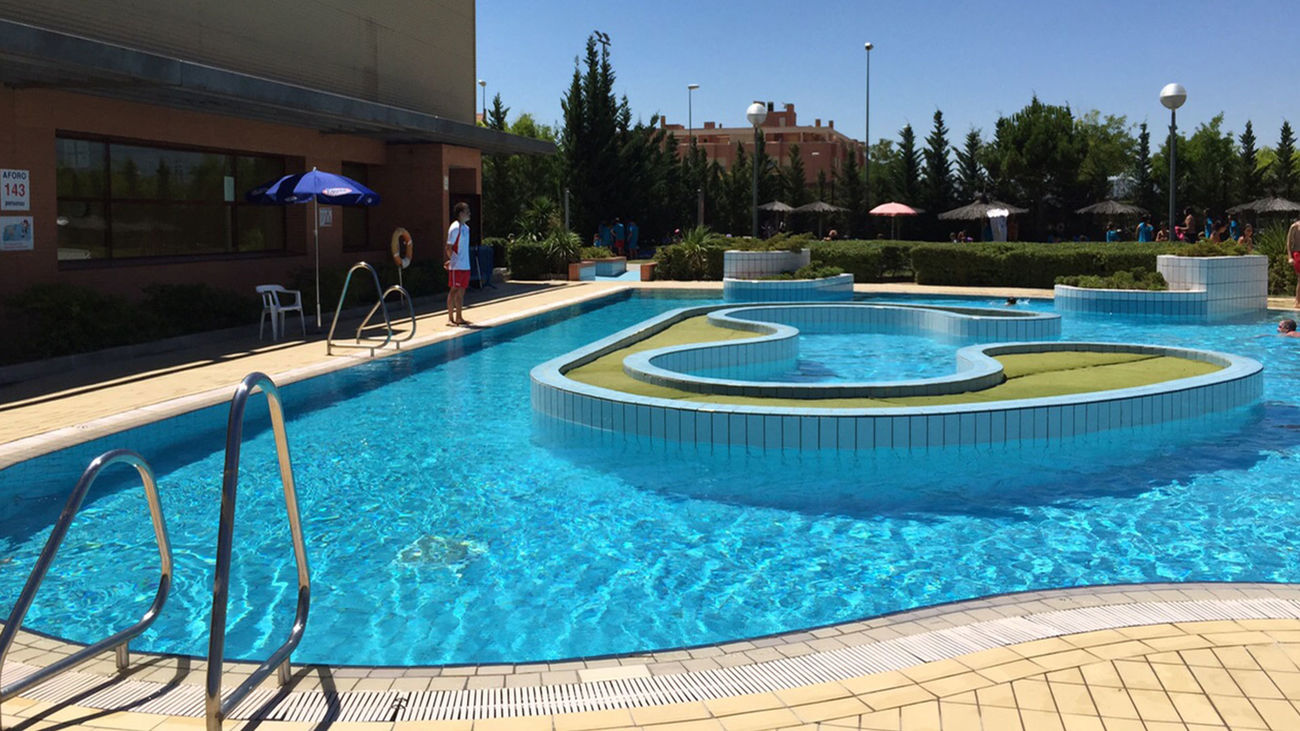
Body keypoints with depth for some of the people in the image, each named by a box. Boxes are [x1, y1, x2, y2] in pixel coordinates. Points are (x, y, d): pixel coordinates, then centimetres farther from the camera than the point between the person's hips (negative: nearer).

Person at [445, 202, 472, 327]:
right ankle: (450, 318, 2)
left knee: (461, 292, 11)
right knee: (454, 291, -3)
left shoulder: (466, 227, 14)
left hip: (465, 265, 8)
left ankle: (459, 317, 17)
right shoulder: (455, 227, -12)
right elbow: (449, 247, -14)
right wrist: (453, 260, -8)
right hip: (456, 266, -8)